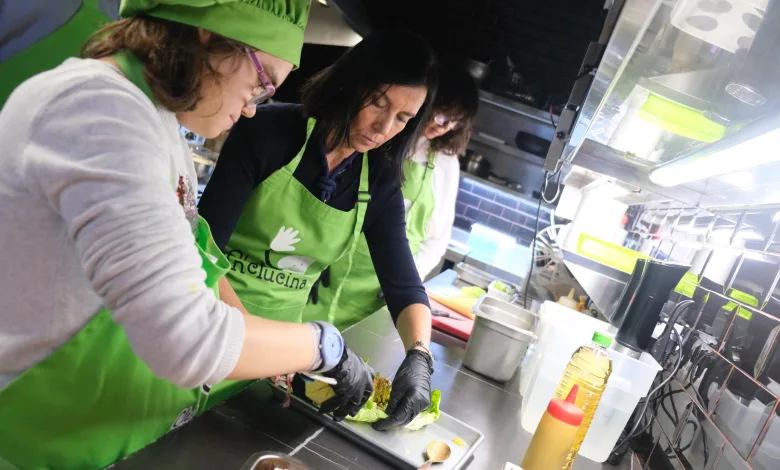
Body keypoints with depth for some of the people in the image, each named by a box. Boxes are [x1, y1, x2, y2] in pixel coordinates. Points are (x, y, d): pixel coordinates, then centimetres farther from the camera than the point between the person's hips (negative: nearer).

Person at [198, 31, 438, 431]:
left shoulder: (380, 185, -5)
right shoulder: (270, 130, -17)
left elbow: (403, 285, -6)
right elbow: (205, 243, -19)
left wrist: (419, 356, -24)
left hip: (280, 332, 3)